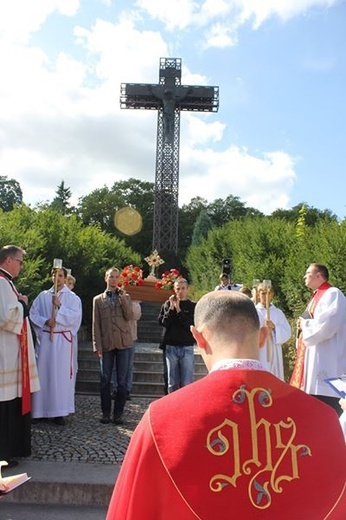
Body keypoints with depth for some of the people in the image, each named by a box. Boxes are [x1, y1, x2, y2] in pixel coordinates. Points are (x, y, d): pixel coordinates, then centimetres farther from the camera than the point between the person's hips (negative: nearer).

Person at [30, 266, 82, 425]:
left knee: (61, 374, -2)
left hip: (63, 340, -2)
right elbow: (33, 314, 5)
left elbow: (75, 316, -7)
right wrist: (45, 321, -11)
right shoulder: (43, 296, 11)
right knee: (43, 372, 2)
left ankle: (59, 411, 2)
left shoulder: (72, 298, 5)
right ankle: (42, 409, 11)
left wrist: (60, 306, -14)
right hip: (45, 338, 2)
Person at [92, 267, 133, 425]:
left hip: (123, 343, 0)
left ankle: (118, 414, 9)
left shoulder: (125, 297, 12)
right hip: (106, 344, 0)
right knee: (105, 380, 3)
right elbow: (96, 324, 6)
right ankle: (106, 413, 14)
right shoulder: (98, 300, 10)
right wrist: (97, 346, -2)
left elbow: (129, 316, -3)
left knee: (122, 381, 1)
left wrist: (123, 298, -10)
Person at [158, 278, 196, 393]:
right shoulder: (168, 304, 8)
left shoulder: (192, 306, 3)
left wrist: (179, 311, -13)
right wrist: (171, 308, -11)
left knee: (186, 383, -2)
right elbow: (162, 322, -3)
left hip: (187, 347, -1)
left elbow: (192, 325, -9)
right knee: (172, 383, 9)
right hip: (171, 346, 2)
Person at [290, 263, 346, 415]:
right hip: (312, 358, 10)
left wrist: (304, 324, -7)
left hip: (325, 362, -10)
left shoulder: (333, 294, -11)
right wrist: (303, 324, 3)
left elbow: (326, 326, -23)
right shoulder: (316, 297, 19)